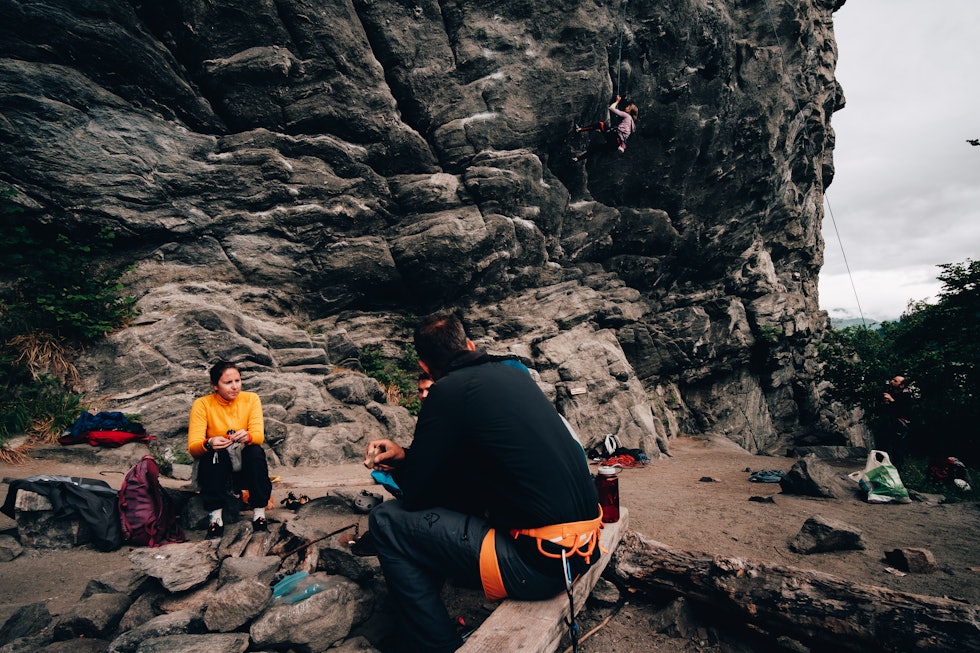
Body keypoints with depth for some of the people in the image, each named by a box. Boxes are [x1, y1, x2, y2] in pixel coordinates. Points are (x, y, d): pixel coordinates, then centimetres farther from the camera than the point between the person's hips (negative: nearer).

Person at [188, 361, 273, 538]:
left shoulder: (251, 399, -4)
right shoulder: (202, 404, -8)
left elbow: (259, 435, -16)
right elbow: (193, 447, -17)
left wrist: (247, 437, -40)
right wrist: (209, 444, -40)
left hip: (246, 466, 1)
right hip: (216, 466, -1)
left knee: (256, 450, -30)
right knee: (214, 452, -31)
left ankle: (259, 514, -23)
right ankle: (215, 517, -25)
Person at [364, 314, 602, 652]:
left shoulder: (448, 391, -14)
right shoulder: (513, 373, 9)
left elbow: (414, 494, -5)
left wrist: (399, 467, 16)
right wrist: (406, 455, 20)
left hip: (539, 562, -8)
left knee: (386, 522, 0)